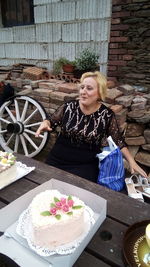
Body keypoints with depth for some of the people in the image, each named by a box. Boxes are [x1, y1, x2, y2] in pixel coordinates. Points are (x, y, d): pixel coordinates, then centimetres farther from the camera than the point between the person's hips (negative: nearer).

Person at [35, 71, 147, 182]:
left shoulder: (107, 115, -8)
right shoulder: (69, 106, -4)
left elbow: (118, 141, 3)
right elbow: (51, 122, 10)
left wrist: (132, 161, -3)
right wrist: (45, 124, -12)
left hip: (86, 165, -2)